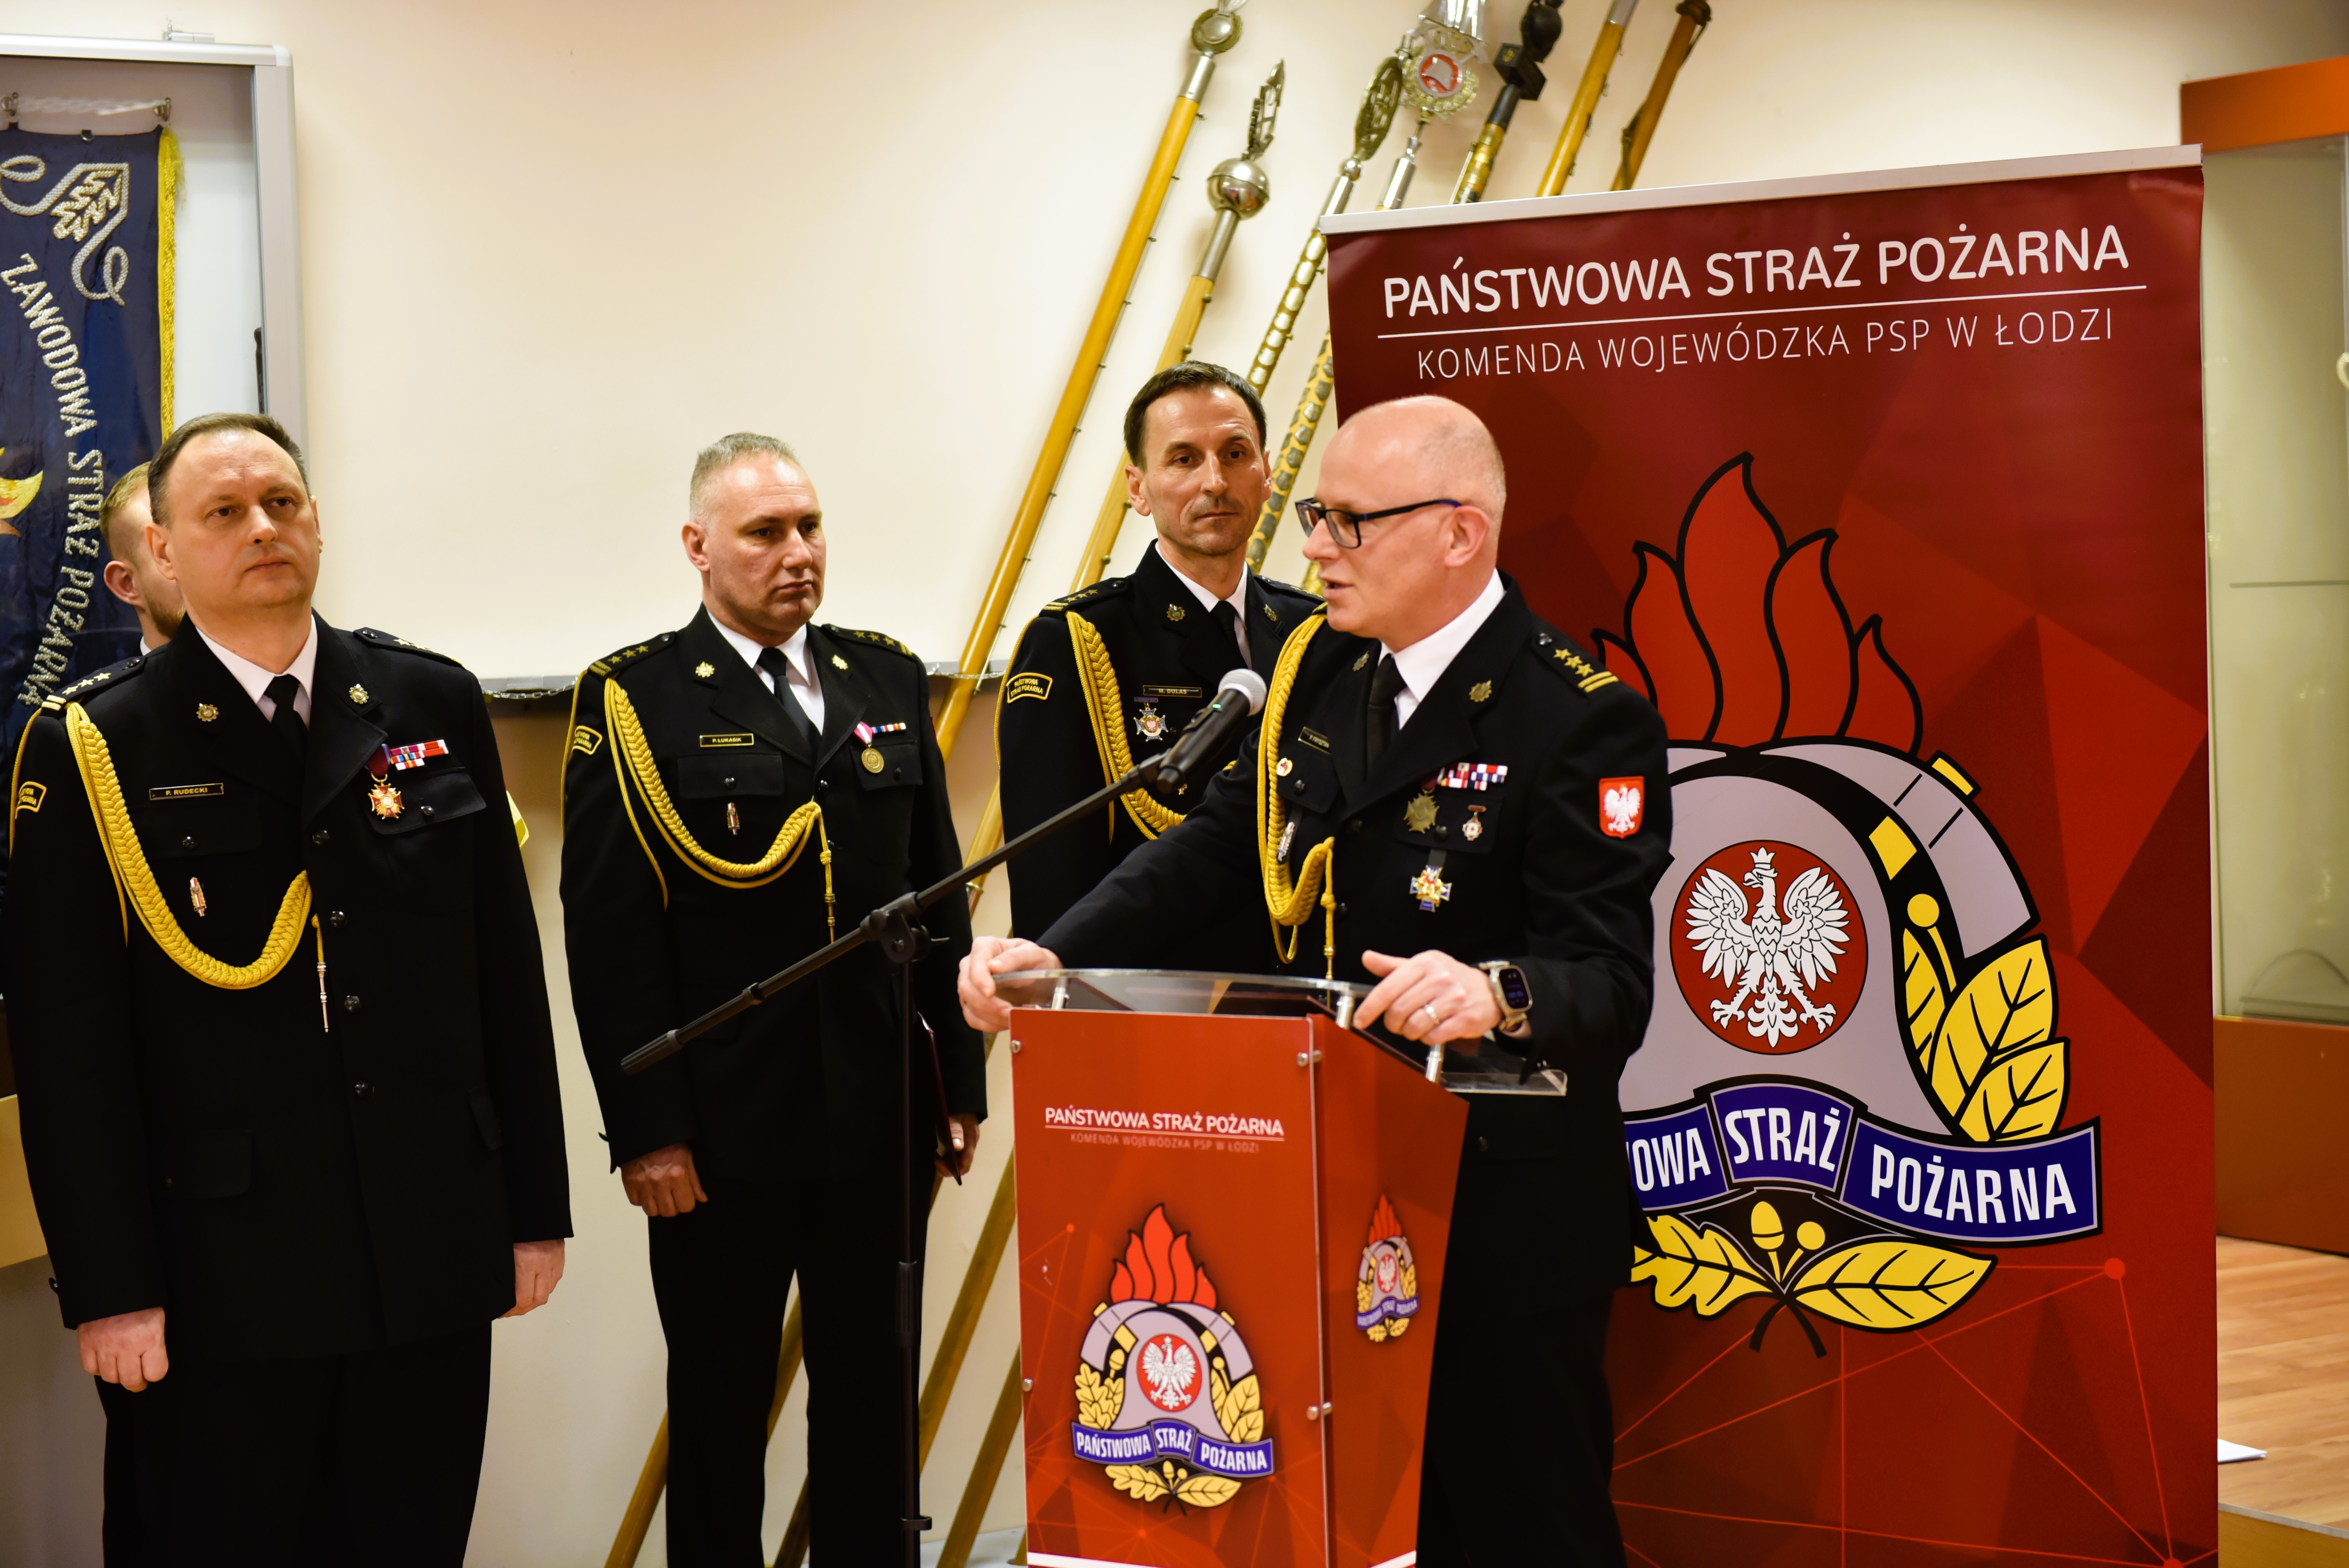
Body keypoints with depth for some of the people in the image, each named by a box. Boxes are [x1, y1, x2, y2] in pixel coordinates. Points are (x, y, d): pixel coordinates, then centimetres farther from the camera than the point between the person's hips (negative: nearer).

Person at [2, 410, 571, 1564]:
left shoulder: (434, 704, 7)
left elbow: (508, 970, 9)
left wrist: (536, 1208, 7)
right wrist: (109, 1289, -9)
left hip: (434, 1256, 3)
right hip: (221, 1283, -3)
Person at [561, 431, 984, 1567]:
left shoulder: (888, 681, 9)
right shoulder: (632, 701, -5)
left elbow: (938, 895, 12)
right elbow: (609, 937, -9)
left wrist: (961, 1079, 8)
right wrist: (647, 1130, -13)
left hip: (881, 1121, 4)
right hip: (721, 1133, -4)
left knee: (871, 1401, 12)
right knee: (720, 1411, 9)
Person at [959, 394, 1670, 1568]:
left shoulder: (1580, 717, -15)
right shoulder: (1321, 669, 7)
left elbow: (1610, 982, -20)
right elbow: (1216, 847, 8)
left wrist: (1499, 991, -42)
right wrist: (1051, 952, -7)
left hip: (1503, 1219, -7)